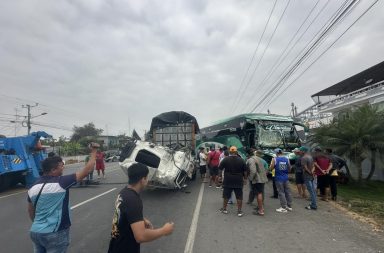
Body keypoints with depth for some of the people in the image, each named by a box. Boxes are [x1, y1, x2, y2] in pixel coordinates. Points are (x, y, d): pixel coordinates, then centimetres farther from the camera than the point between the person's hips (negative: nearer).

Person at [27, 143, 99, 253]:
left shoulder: (33, 187, 3)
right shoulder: (61, 182, -18)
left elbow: (31, 211, 15)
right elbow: (87, 170, -18)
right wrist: (94, 150, -10)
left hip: (35, 232, 7)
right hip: (55, 234, -7)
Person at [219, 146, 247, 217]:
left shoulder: (225, 159, -8)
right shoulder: (241, 160, -4)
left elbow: (220, 168, 1)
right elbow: (245, 171, 1)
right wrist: (245, 178, 12)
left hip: (227, 181, 0)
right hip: (238, 182, 0)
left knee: (226, 196, 13)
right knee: (239, 197, 9)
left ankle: (224, 209, 25)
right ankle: (239, 211, 13)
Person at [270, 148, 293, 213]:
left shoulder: (274, 159, -8)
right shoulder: (287, 159, 2)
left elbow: (271, 168, -7)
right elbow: (289, 169, 10)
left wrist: (272, 161, 9)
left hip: (279, 178, -4)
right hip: (286, 178, 4)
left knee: (281, 193, 1)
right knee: (288, 192, 12)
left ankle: (283, 207, 3)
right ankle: (289, 206, 23)